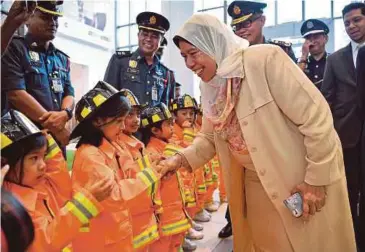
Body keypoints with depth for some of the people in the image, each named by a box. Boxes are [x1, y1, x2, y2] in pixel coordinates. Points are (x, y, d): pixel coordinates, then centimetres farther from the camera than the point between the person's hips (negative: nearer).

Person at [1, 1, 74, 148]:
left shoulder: (62, 58, 16)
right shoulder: (14, 48, -2)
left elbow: (69, 93, 10)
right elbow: (16, 94, -12)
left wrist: (64, 114, -14)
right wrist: (56, 128, -13)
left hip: (58, 137, 5)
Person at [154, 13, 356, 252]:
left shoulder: (265, 59, -21)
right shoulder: (210, 87, 0)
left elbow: (316, 116, -20)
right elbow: (209, 138, 7)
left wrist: (316, 179, -17)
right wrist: (180, 159, -11)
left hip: (303, 181, -5)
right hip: (257, 183, 6)